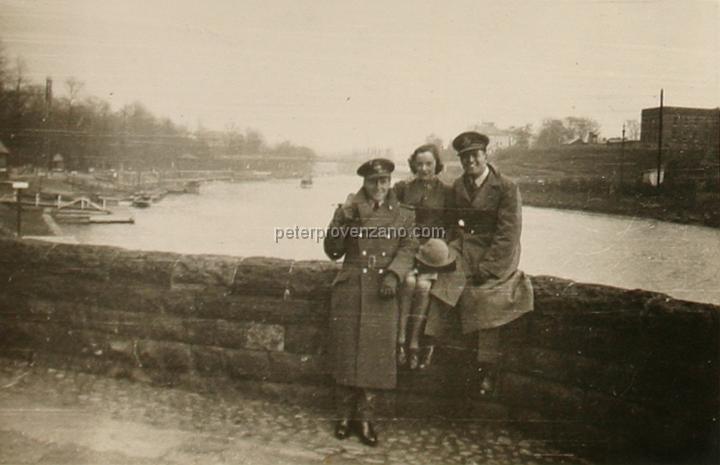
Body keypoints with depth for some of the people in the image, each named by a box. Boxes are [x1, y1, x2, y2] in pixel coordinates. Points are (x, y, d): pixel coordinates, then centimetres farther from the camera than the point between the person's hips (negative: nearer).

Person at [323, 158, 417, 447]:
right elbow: (333, 252, 3)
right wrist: (343, 221, -13)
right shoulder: (348, 211, 6)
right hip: (350, 290, 0)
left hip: (382, 292, 1)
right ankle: (345, 416, 17)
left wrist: (393, 275, -16)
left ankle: (365, 419, 13)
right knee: (346, 354, 3)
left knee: (376, 356, 1)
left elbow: (407, 250, 2)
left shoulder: (403, 215, 9)